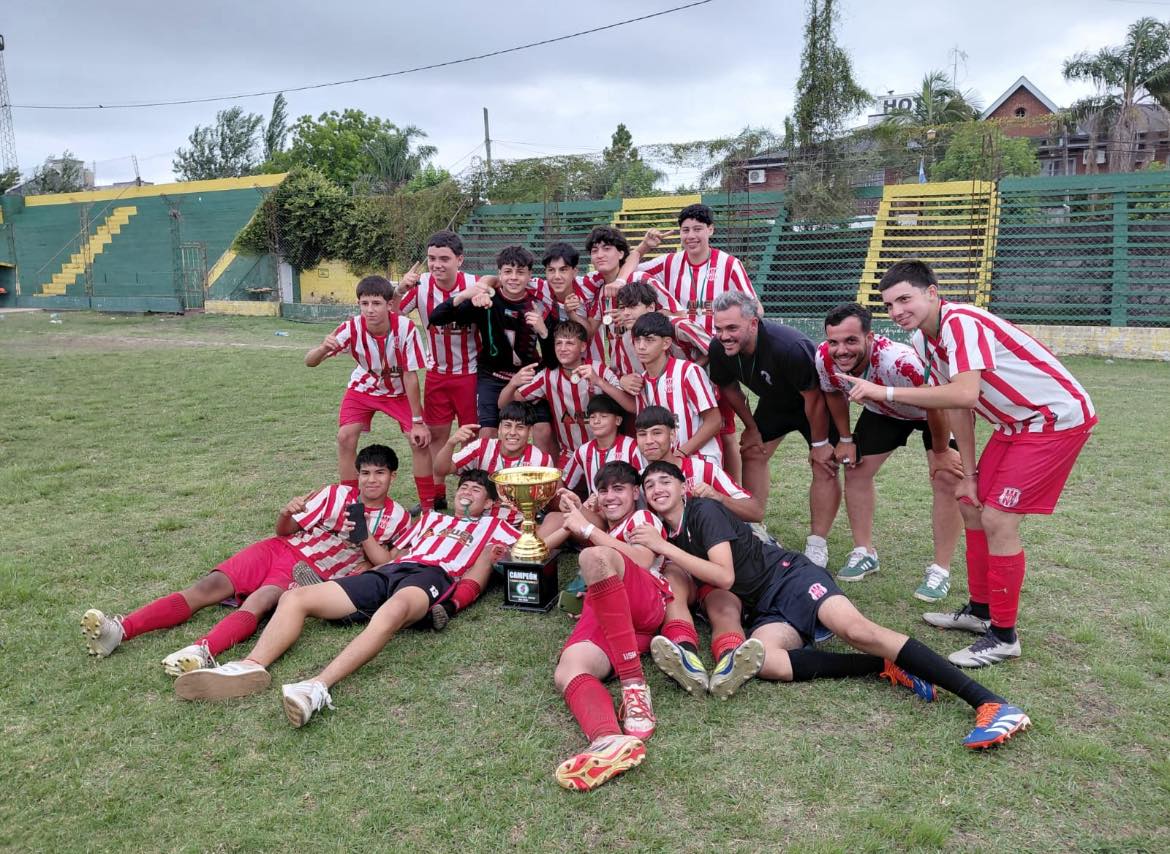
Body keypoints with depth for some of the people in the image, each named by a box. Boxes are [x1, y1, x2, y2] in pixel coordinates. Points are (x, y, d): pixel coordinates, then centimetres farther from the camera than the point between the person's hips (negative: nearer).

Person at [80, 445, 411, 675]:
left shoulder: (396, 518, 6)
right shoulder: (336, 494, 9)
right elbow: (285, 531, 9)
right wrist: (286, 515, -14)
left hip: (312, 575, -3)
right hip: (279, 550, 3)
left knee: (258, 602, -33)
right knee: (207, 588, -15)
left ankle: (203, 651, -59)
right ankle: (120, 630, -25)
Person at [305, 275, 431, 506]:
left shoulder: (405, 328, -32)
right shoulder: (352, 329, -27)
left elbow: (410, 376, -24)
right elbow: (309, 362, -26)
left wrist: (417, 422, -21)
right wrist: (323, 348, -50)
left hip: (399, 391, -1)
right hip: (363, 388, 1)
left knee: (420, 440, -13)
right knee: (345, 437, -14)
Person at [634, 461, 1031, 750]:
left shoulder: (704, 511, -4)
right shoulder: (667, 540, 19)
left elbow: (723, 576, -14)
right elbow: (681, 596, 20)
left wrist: (662, 548, -12)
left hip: (787, 577, -5)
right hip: (765, 614, 5)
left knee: (856, 629, -32)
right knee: (758, 660, -31)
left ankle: (990, 703, -35)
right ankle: (884, 667, -25)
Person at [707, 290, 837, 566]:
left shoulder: (789, 347, -42)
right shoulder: (719, 349, -23)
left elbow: (814, 398, -29)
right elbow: (729, 387, -1)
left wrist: (819, 444, -19)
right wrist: (751, 427, 2)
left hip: (820, 401, -6)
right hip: (775, 401, 6)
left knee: (824, 467, -12)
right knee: (752, 453, 0)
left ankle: (817, 545, -2)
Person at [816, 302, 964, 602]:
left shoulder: (899, 361, -46)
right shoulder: (824, 358, -28)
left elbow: (937, 405, -31)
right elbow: (834, 393, -3)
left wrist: (940, 453, -17)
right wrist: (846, 439, 2)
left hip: (934, 409, -5)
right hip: (883, 410, 5)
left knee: (947, 481, -14)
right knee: (855, 471, 2)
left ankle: (941, 571, -2)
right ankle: (865, 554, 17)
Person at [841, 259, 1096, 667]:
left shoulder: (961, 323, -25)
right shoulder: (925, 340, 4)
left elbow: (965, 394, -40)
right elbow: (957, 406, 9)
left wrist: (885, 392, -38)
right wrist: (969, 474, 9)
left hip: (1057, 419, -10)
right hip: (1016, 423, 10)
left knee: (997, 519, -12)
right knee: (972, 506, 14)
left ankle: (1003, 636, 2)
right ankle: (980, 610, 29)